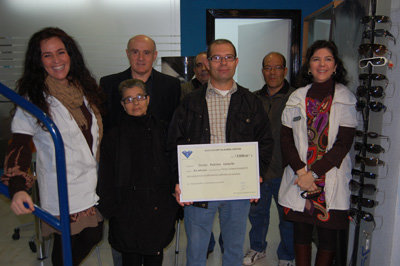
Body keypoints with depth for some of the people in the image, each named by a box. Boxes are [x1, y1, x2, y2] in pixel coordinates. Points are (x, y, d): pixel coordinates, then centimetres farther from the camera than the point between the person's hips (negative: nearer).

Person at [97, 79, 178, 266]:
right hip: (127, 213, -1)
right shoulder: (114, 136, 0)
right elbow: (106, 178, 1)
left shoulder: (162, 131, 4)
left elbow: (173, 168, 8)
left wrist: (176, 203, 4)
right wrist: (109, 208, -4)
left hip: (159, 210, 2)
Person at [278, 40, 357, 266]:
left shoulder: (346, 99, 1)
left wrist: (313, 173, -12)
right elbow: (286, 138, 2)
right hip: (300, 178, 2)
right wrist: (301, 172, -10)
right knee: (301, 231, 10)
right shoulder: (297, 97, 5)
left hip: (332, 180, -1)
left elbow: (344, 143, -6)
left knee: (328, 234, 7)